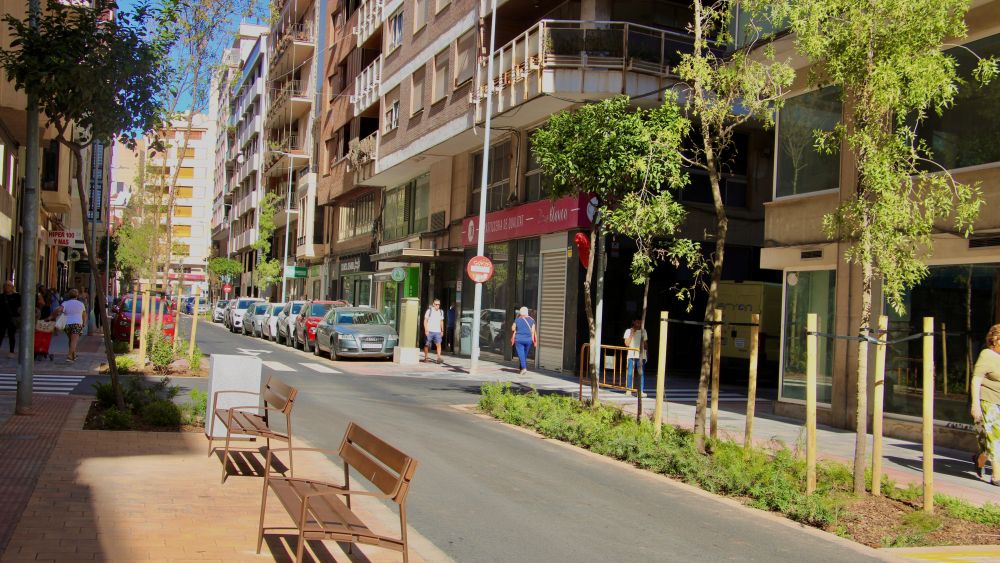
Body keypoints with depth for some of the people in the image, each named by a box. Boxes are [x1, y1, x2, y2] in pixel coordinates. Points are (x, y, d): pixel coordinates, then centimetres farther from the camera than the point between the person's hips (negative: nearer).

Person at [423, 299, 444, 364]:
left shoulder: (441, 312, 12)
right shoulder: (429, 311, -2)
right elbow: (425, 320, -3)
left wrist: (442, 330, 15)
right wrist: (426, 330, -11)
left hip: (437, 331, 2)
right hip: (430, 331, -2)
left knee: (438, 344, -12)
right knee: (427, 345, 5)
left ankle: (439, 358, -17)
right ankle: (426, 357, 18)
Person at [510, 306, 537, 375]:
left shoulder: (517, 320, -3)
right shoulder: (531, 320, 1)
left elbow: (513, 329, 7)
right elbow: (532, 331, -2)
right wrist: (533, 340, 3)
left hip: (519, 339, -2)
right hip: (528, 339, 2)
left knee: (521, 354, -4)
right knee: (525, 354, 16)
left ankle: (524, 368, -19)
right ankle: (522, 368, 25)